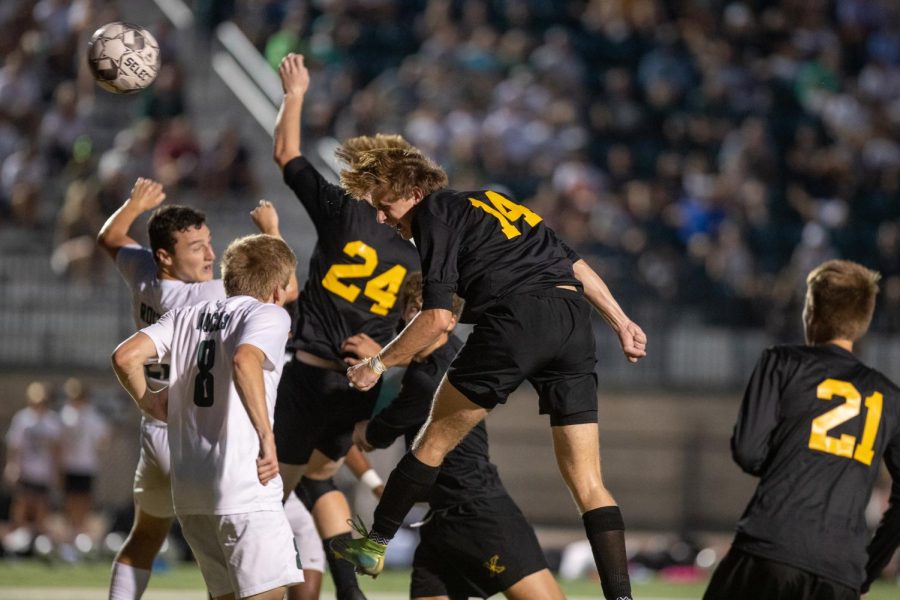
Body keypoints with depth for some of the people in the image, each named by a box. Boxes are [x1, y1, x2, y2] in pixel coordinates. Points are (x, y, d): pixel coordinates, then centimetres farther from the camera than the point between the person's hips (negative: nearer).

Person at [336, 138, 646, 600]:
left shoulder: (436, 215, 5)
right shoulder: (489, 201, 29)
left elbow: (438, 318, -5)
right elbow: (575, 264, 26)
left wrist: (378, 363, 5)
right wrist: (622, 323, 27)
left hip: (515, 317, -7)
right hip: (574, 319, 7)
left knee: (436, 440, 12)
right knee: (587, 483, 4)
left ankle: (376, 544, 21)